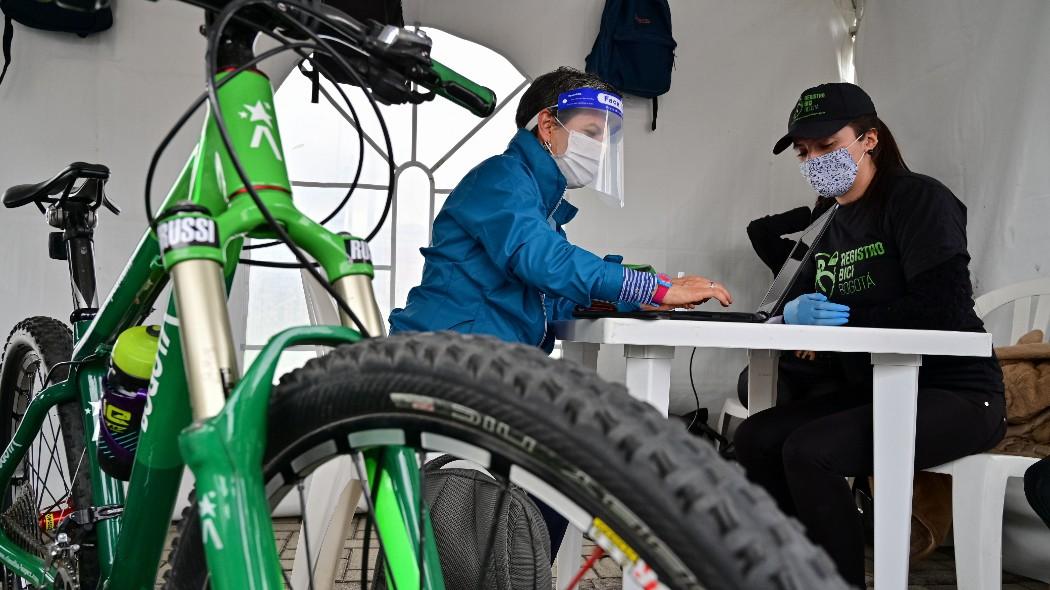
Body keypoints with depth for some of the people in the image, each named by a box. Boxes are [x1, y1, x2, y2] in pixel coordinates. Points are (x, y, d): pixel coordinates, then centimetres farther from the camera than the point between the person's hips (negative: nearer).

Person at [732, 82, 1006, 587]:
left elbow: (944, 307, -20)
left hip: (956, 394, -8)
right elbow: (806, 301, 11)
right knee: (756, 438, -6)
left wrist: (848, 319, -16)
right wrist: (794, 313, -11)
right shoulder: (834, 228, 13)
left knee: (808, 450, -26)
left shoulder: (917, 197, -9)